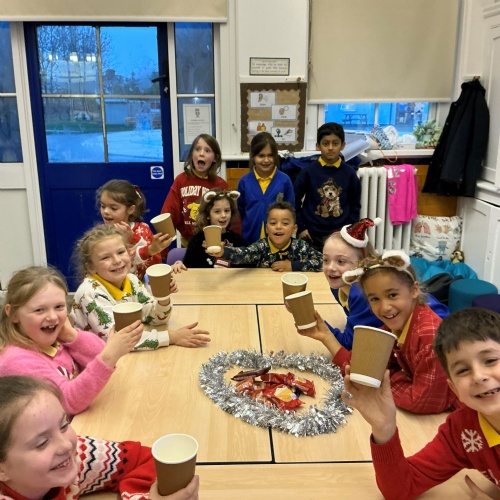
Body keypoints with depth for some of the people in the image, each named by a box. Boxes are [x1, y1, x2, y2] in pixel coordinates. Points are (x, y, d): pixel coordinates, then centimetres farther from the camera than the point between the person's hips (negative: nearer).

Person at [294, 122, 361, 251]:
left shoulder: (349, 173, 0)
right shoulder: (308, 171, -5)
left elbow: (355, 205, 7)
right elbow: (295, 200, 0)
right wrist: (300, 228, -4)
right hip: (313, 235, -1)